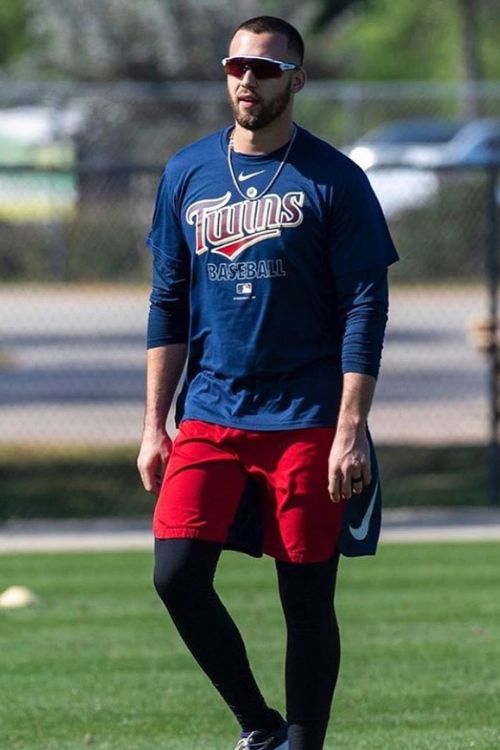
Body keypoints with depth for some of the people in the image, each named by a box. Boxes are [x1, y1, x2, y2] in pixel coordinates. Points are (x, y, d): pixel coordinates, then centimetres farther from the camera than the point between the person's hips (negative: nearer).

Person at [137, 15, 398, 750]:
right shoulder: (187, 174, 8)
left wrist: (351, 429, -13)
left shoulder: (334, 180, -3)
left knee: (307, 599, 0)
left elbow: (365, 309, -6)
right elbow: (169, 304, 12)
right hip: (210, 414, 3)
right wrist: (155, 424, 7)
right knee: (177, 575, -9)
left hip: (307, 423, -3)